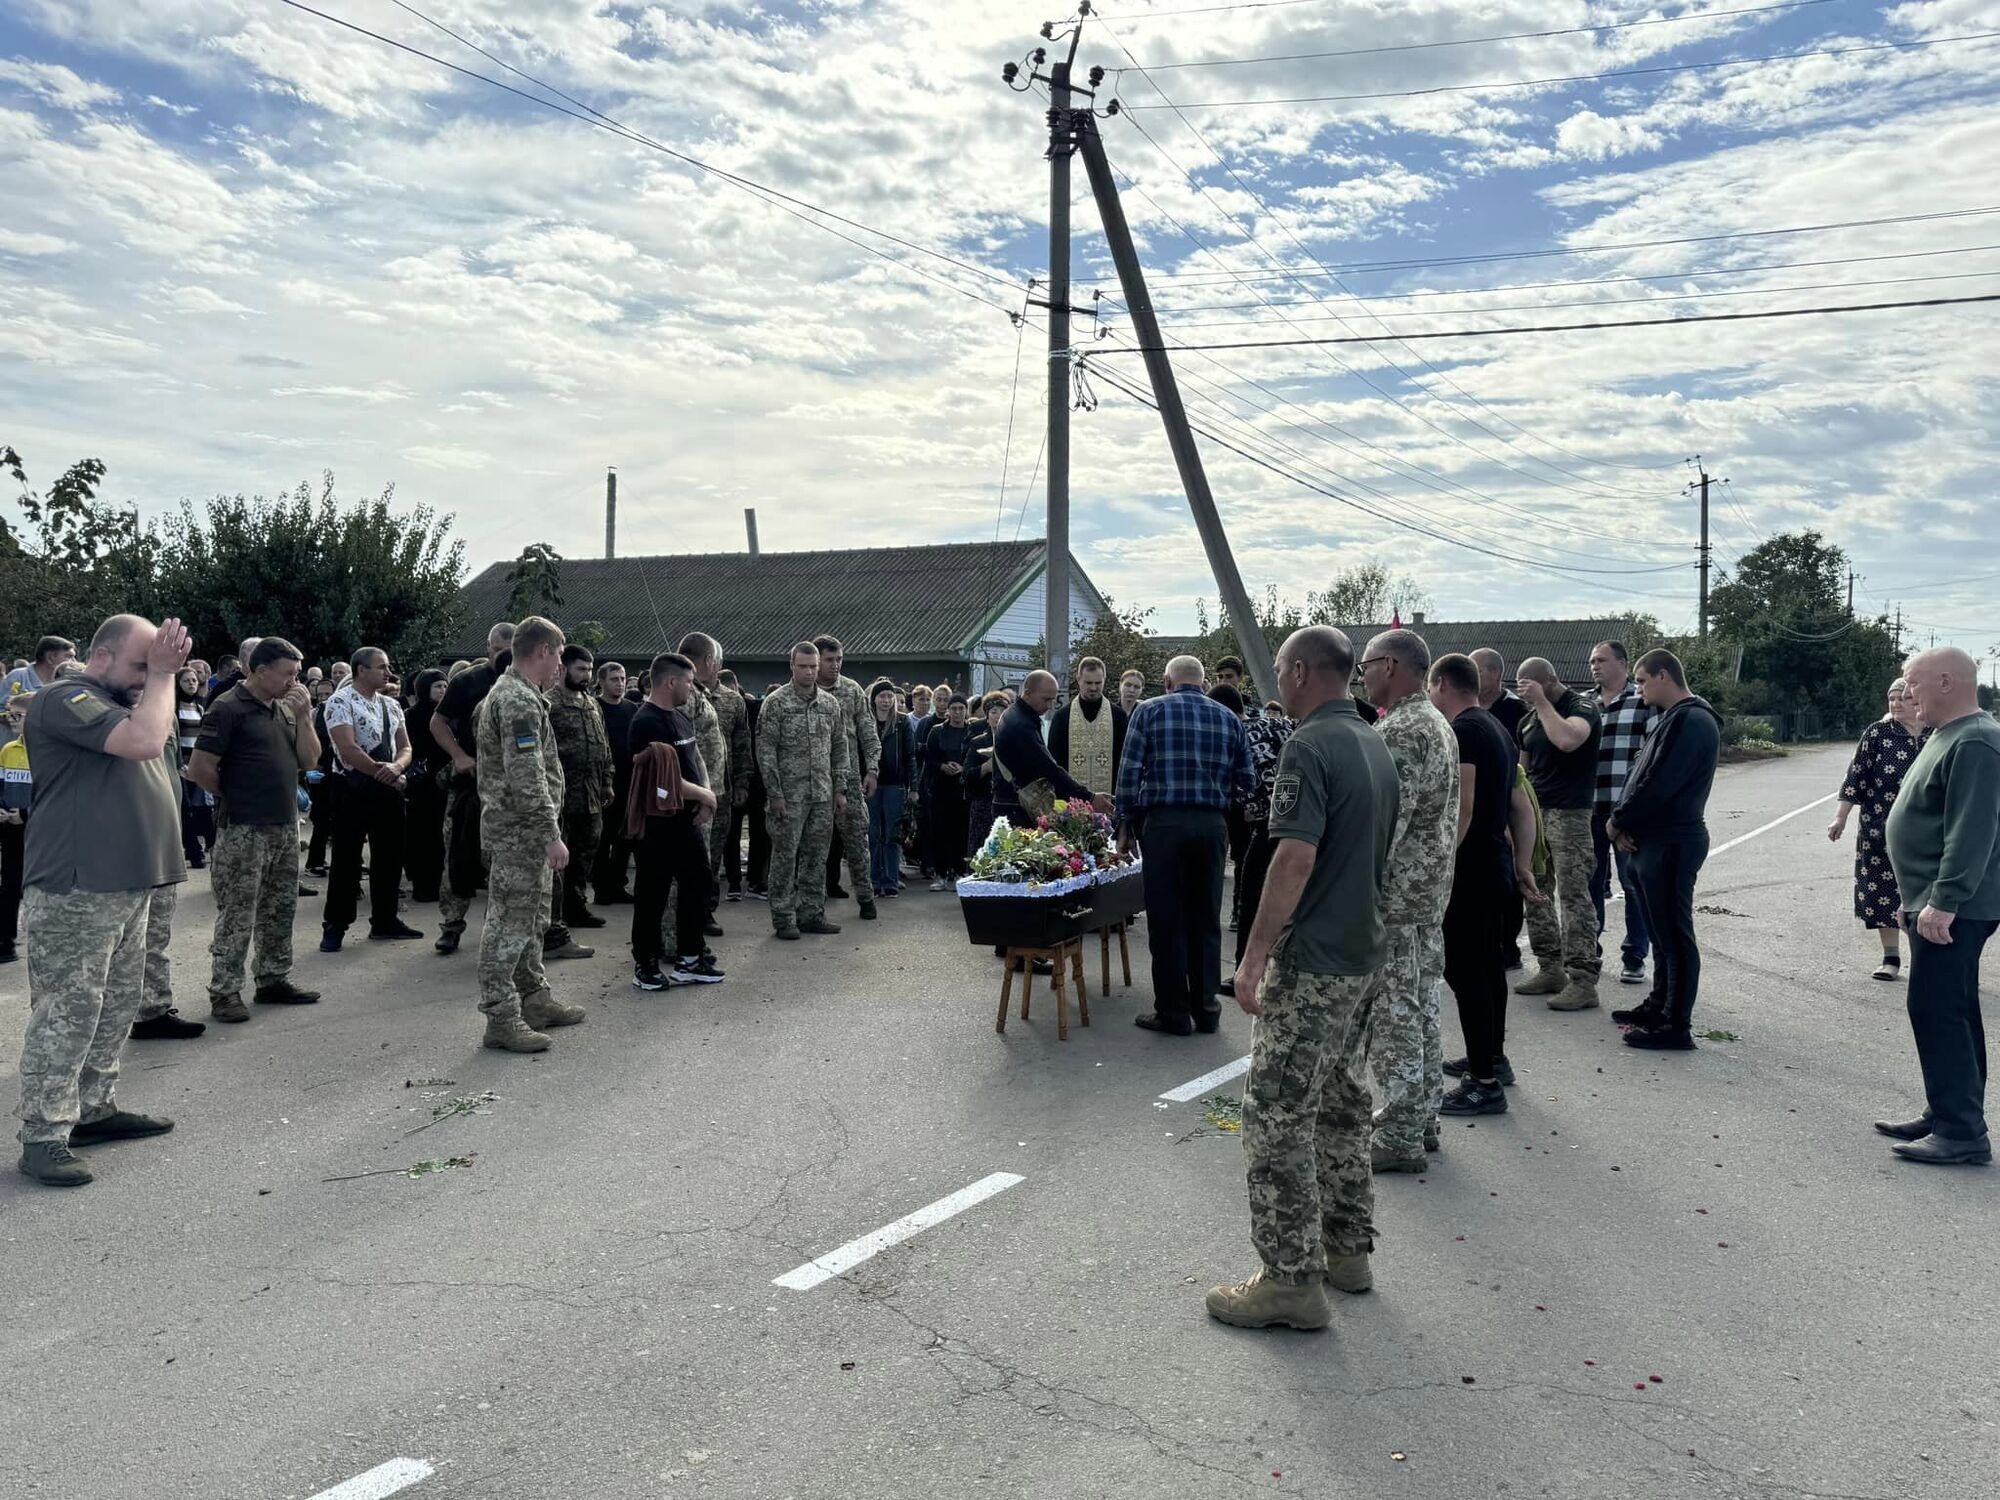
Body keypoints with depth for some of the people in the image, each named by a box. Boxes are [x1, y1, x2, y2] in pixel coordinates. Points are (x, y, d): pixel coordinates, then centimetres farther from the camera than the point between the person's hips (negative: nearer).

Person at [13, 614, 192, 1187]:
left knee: (116, 1002, 16)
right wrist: (160, 675, -15)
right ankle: (43, 1137, -1)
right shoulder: (66, 698, -12)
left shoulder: (119, 700, 19)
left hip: (123, 881, 10)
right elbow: (144, 741, -23)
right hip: (76, 887, -10)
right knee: (67, 1010, -7)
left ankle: (94, 1108, 27)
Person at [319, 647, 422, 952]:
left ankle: (385, 921, 23)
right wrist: (386, 774, -15)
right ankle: (334, 927, 7)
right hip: (355, 789, -7)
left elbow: (405, 747, 9)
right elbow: (348, 750, -19)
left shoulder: (391, 704, 12)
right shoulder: (341, 701, -10)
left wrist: (396, 767, -14)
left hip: (389, 788, 7)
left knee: (389, 856, 11)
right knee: (347, 859, -1)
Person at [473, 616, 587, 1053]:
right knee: (509, 924, -6)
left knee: (530, 920, 18)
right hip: (520, 832, -11)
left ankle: (535, 1000, 29)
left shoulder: (507, 691, 16)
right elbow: (527, 779, -24)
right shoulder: (519, 701, -18)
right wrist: (551, 835, -23)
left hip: (522, 834, 11)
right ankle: (501, 1020, -1)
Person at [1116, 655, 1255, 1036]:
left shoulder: (1150, 710, 1)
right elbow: (1247, 780, 6)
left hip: (1164, 823, -3)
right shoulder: (1228, 717, 9)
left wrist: (1126, 822, 3)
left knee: (1166, 919, 3)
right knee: (1206, 918, 12)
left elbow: (1129, 772, -5)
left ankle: (1173, 1012, 8)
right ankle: (1205, 1007, 17)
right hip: (1212, 825, 3)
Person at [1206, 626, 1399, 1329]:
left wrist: (1254, 955, -21)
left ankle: (1292, 1278, 0)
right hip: (1363, 951, 10)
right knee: (1342, 1103, 18)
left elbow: (1296, 858, -25)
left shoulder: (1310, 747, -18)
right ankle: (1347, 1247, 28)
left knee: (1278, 1112, -4)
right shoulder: (1376, 745, 12)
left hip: (1312, 960, -10)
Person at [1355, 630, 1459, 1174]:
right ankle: (1420, 1118, 27)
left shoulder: (1399, 732, -19)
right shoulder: (1438, 724, 15)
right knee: (1420, 1007, 17)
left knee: (1394, 1013, -4)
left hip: (1396, 891, -10)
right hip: (1433, 887, 11)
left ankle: (1398, 1138, 3)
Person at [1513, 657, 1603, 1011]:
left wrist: (1542, 702, -20)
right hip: (1534, 812, 8)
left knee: (1573, 896, -9)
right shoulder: (1529, 718, 14)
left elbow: (1566, 740, -31)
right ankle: (1551, 969, 19)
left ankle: (1583, 982, -8)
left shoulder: (1581, 707, -8)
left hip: (1568, 814, -8)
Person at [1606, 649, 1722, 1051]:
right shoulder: (1670, 719, 17)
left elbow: (1658, 784, -22)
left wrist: (1618, 821, -10)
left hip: (1673, 843, -10)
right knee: (1661, 930, 18)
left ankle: (1677, 1026, -1)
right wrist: (1623, 822, 1)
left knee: (1674, 933, -5)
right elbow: (1641, 776, 16)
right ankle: (1660, 1006, 29)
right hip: (1652, 840, 10)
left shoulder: (1692, 721, -16)